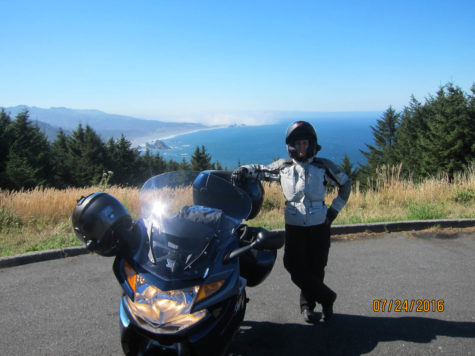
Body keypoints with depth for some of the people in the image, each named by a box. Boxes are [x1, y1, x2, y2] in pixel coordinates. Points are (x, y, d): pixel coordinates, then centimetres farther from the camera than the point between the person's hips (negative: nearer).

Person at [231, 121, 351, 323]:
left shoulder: (324, 166, 1)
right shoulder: (283, 166, 2)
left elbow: (345, 183, 13)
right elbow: (260, 170, 13)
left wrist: (334, 210, 6)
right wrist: (244, 170, -10)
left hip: (319, 225, 0)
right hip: (294, 226, 0)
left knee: (316, 269, 6)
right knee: (296, 268, -8)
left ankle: (308, 304, 28)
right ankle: (326, 297, 12)